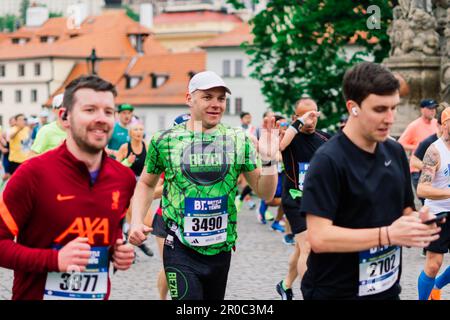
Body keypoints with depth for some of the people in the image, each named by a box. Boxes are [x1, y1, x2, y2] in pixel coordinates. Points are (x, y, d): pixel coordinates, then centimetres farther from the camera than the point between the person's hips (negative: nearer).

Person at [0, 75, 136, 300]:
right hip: (37, 294, -5)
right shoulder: (34, 173, -16)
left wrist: (120, 251, -2)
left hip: (97, 294, 5)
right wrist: (55, 259, -25)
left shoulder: (124, 177, -1)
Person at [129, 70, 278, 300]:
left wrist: (269, 160, -16)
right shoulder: (165, 140, -5)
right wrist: (136, 221, -6)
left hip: (222, 249, 3)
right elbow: (146, 184, 10)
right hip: (181, 250, -2)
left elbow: (265, 193, 2)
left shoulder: (238, 140, -2)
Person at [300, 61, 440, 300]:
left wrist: (418, 222, -9)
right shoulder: (328, 161, -18)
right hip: (335, 292, -6)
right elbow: (319, 237, -24)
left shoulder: (395, 152, 3)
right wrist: (388, 235, -27)